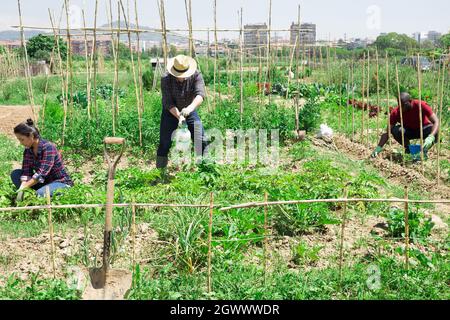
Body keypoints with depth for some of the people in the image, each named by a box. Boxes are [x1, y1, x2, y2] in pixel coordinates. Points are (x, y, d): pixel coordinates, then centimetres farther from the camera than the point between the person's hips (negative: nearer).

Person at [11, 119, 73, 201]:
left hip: (61, 183, -7)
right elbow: (26, 172, -9)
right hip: (44, 182, 7)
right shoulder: (28, 150, -1)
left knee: (40, 194, -35)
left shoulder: (48, 147, -23)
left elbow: (41, 173, -30)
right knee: (15, 174, -3)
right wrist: (20, 192, -24)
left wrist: (22, 188, -33)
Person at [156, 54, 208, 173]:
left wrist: (190, 108, -56)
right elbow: (168, 102, -25)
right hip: (171, 112, -1)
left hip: (190, 111, 1)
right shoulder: (166, 79, -23)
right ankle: (161, 172, 6)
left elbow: (200, 94, -37)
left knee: (201, 141, -4)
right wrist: (179, 116, -41)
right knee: (165, 143, -4)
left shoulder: (196, 76, -22)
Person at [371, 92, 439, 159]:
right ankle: (408, 148, -4)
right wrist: (379, 148, -39)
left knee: (434, 133, -35)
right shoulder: (396, 112, -24)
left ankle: (424, 150, -5)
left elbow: (436, 121, -34)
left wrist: (431, 137, -53)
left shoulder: (420, 105, -28)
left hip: (423, 128, -1)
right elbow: (387, 132, -24)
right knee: (396, 131, -32)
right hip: (408, 130, 1)